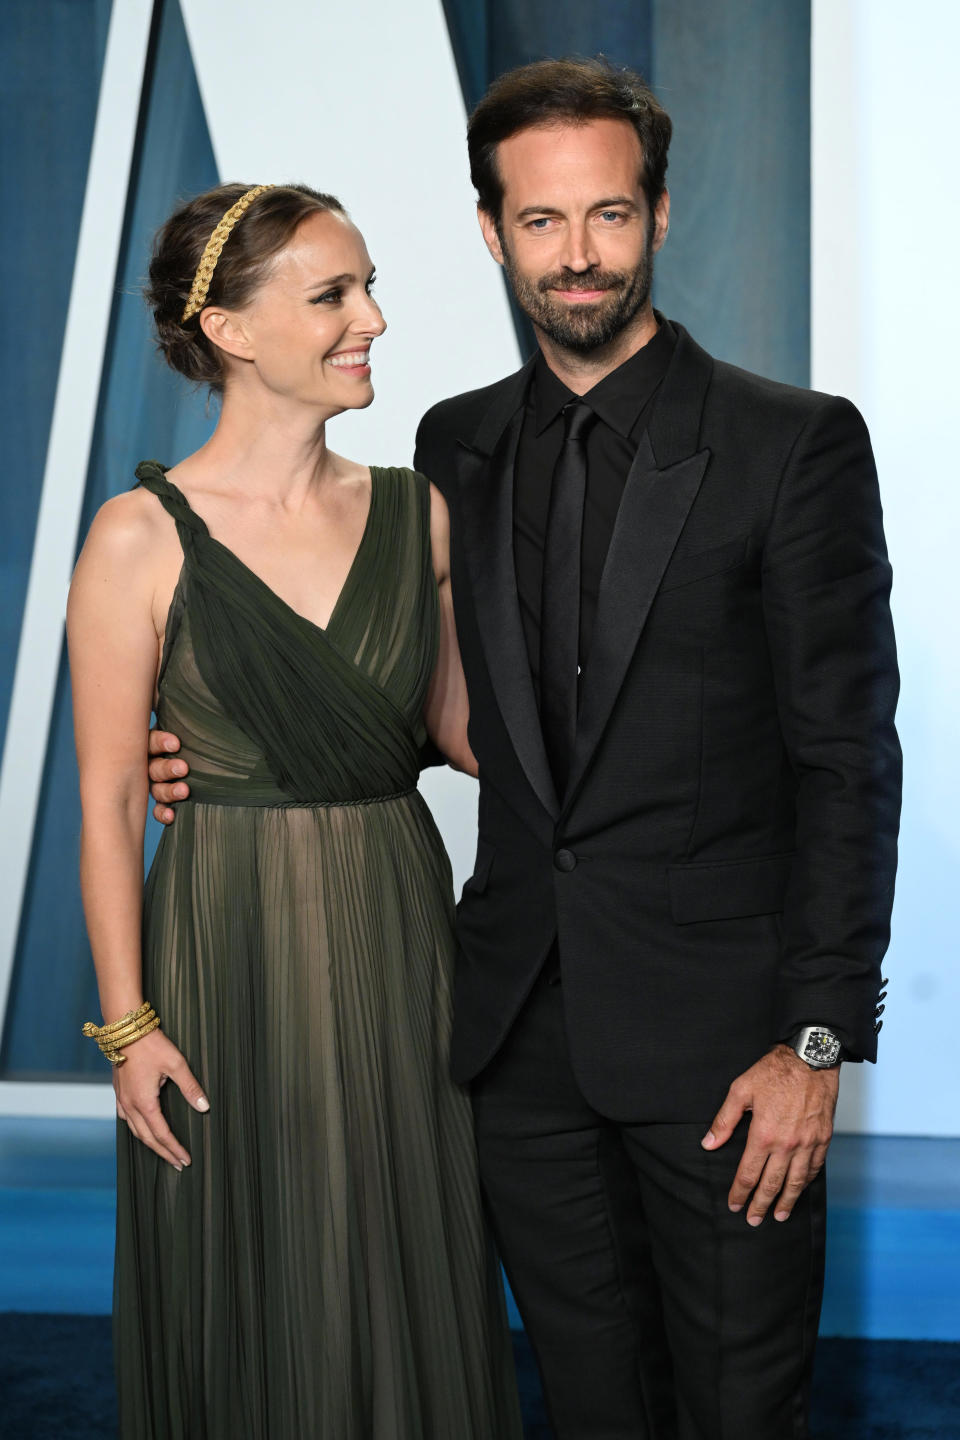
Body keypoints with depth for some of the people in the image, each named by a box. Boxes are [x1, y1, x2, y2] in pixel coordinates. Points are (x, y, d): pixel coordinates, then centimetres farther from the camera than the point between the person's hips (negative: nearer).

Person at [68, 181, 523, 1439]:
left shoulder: (418, 515, 4)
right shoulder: (143, 537, -9)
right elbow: (109, 797, -7)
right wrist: (127, 1022, -9)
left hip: (400, 945, 4)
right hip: (235, 957, -4)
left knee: (417, 1295, 13)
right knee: (255, 1315, 9)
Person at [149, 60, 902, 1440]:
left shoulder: (795, 442, -7)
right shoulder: (455, 447, 8)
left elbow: (846, 756, -9)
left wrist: (818, 1038, -14)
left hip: (715, 1024, -4)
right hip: (524, 1019, 4)